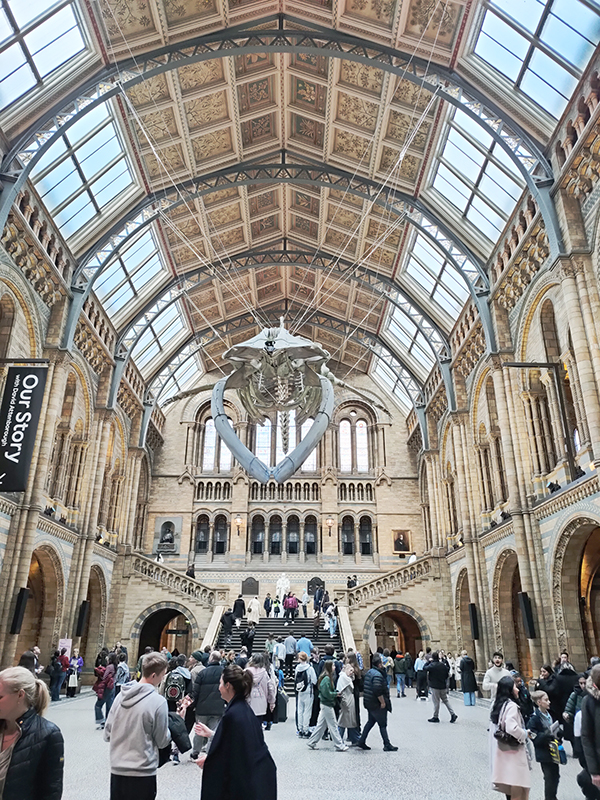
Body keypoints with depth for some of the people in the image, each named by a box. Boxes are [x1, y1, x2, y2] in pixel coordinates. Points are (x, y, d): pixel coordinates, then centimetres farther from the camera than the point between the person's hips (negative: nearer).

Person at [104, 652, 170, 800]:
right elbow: (162, 741, -8)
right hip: (142, 773, -5)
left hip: (117, 769, 5)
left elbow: (107, 735, 4)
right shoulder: (158, 702, -19)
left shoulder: (121, 695, -3)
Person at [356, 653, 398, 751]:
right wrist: (383, 702, -20)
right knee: (382, 724, 2)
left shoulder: (369, 672, 10)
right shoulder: (377, 675, -22)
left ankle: (361, 742, 21)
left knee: (371, 721, 18)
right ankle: (387, 745, 10)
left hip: (369, 703, 10)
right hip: (377, 704, -10)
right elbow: (378, 691, -29)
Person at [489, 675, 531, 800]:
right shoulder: (511, 706, -18)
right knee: (519, 789, 1)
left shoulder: (497, 704, 9)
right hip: (513, 750, -8)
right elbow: (512, 728, -28)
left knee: (509, 784, 18)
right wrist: (525, 734, -12)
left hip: (502, 750, 8)